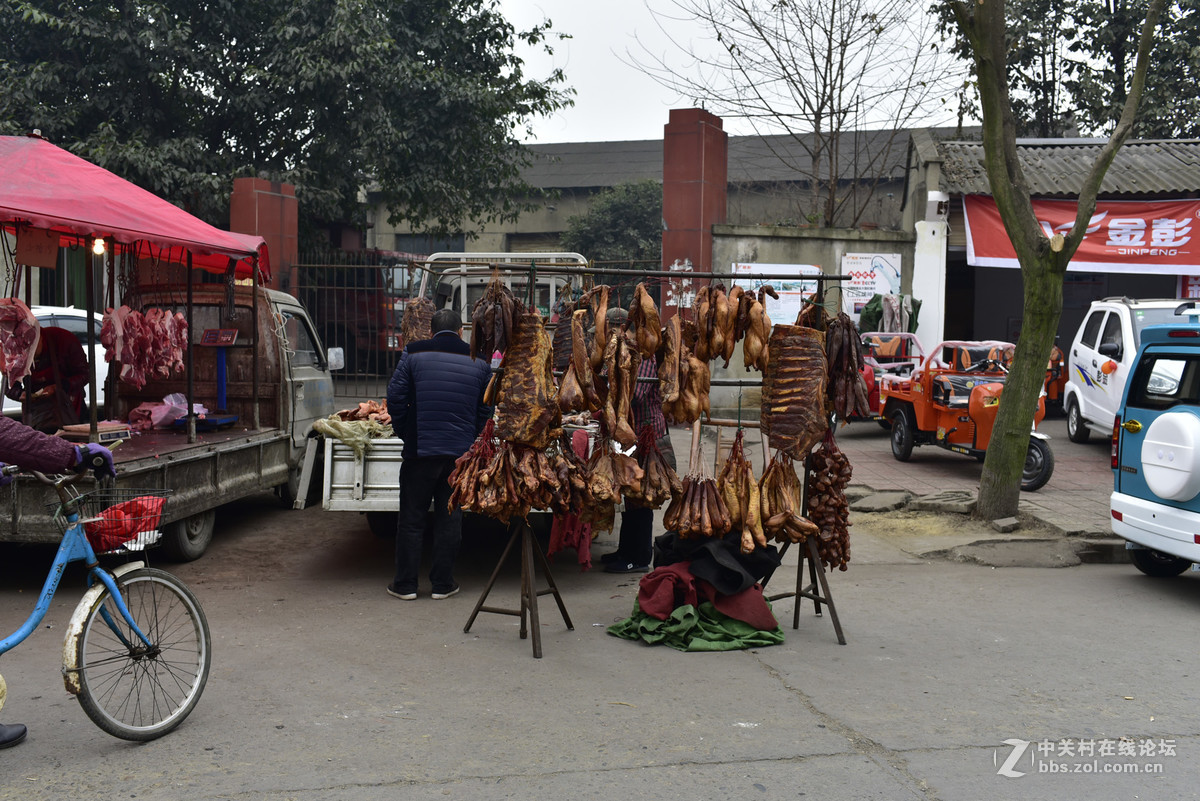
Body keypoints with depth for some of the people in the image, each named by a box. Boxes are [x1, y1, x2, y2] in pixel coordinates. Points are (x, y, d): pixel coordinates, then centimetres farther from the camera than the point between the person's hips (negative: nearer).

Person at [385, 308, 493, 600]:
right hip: (462, 453, 2)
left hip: (420, 449, -2)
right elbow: (487, 409, 9)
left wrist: (404, 432, 8)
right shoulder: (479, 362, 6)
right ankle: (443, 584, 14)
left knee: (411, 518, 7)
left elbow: (395, 398, -4)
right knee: (450, 519, 10)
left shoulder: (413, 355, -1)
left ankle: (405, 584, 12)